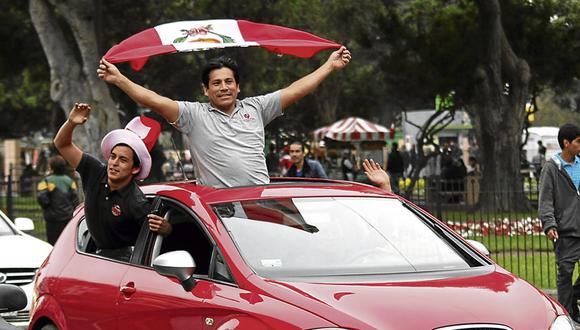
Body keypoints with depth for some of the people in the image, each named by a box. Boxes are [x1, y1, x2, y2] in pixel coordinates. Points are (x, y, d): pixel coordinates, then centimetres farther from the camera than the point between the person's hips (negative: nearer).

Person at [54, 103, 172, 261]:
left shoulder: (136, 203, -24)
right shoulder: (95, 173, -8)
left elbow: (167, 230, -15)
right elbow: (62, 144, -2)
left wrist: (163, 227, -39)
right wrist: (71, 123, -21)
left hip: (125, 258, -6)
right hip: (99, 253, 6)